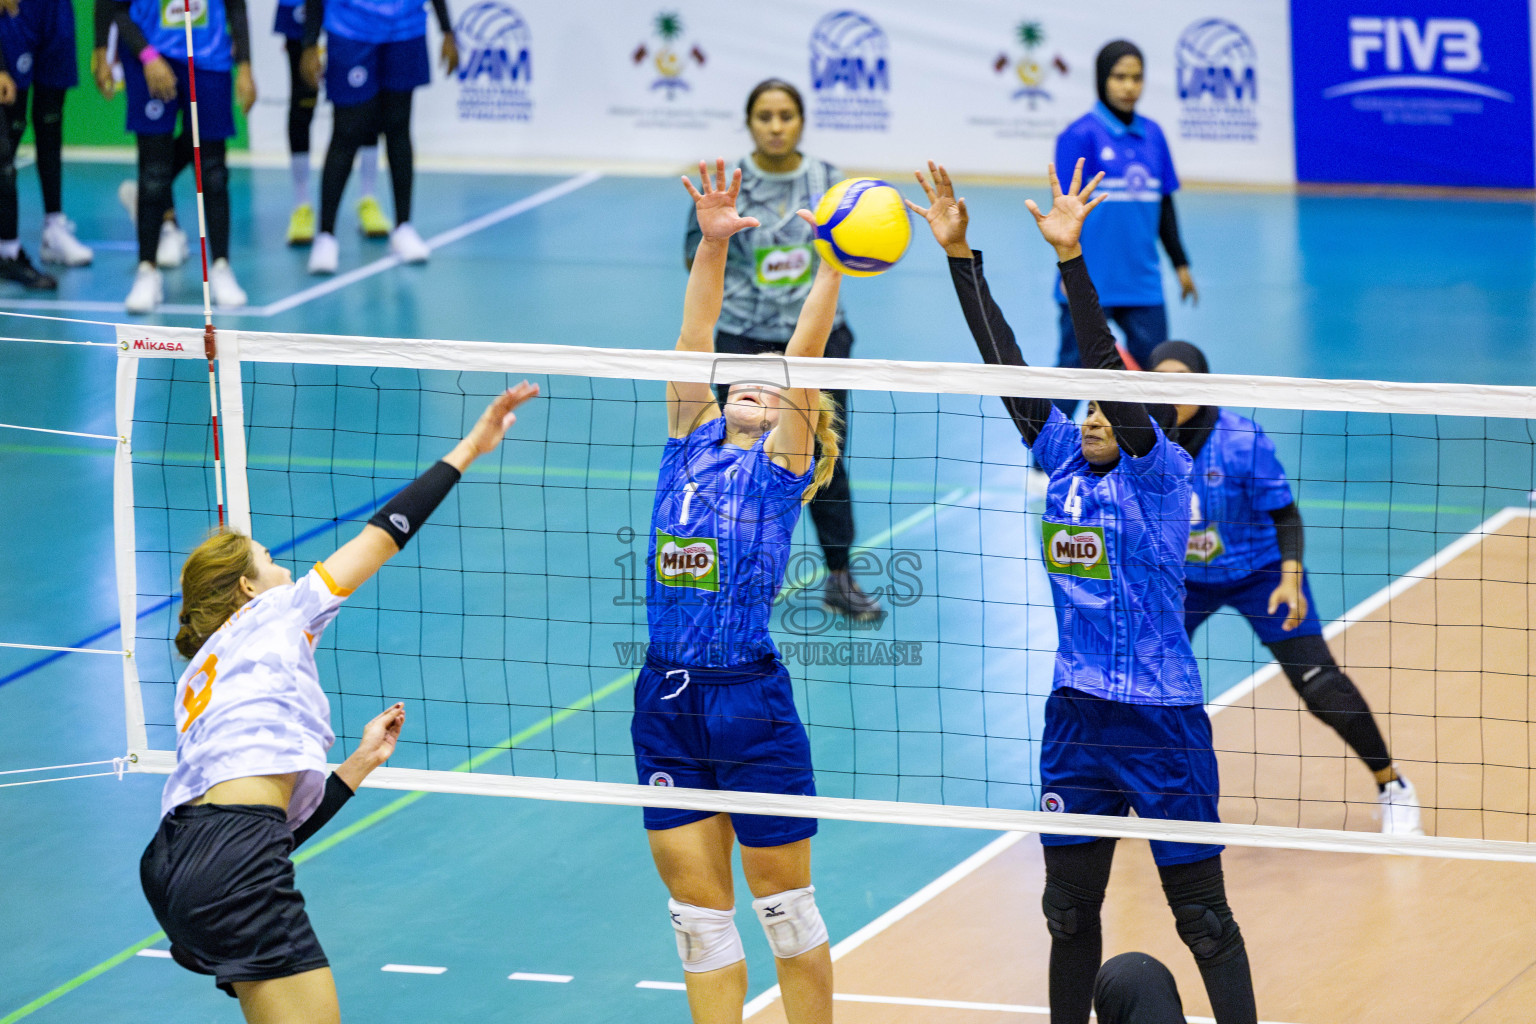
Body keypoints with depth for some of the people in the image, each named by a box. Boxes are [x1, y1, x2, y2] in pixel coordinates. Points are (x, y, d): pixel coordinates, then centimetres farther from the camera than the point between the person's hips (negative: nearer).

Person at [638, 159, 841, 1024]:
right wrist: (712, 246, -10)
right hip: (668, 702, 4)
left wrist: (831, 270, -21)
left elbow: (802, 360, -12)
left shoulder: (781, 467, 0)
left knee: (786, 908, 6)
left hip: (751, 700, -4)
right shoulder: (692, 448, 10)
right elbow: (695, 342, 2)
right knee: (699, 914, 8)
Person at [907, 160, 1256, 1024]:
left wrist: (1071, 257, -33)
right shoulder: (1064, 460, 6)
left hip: (1163, 721, -6)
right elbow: (1006, 363, 3)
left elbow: (1110, 369, -23)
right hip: (1077, 717, 6)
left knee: (1204, 917, -1)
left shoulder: (1160, 473, -10)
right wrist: (959, 253, -3)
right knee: (1070, 909, 12)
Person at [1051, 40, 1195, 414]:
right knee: (1075, 367, -2)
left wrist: (1180, 263, 17)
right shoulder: (1081, 134, -7)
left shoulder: (1152, 135, 9)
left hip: (1141, 283, 5)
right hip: (1090, 285, -5)